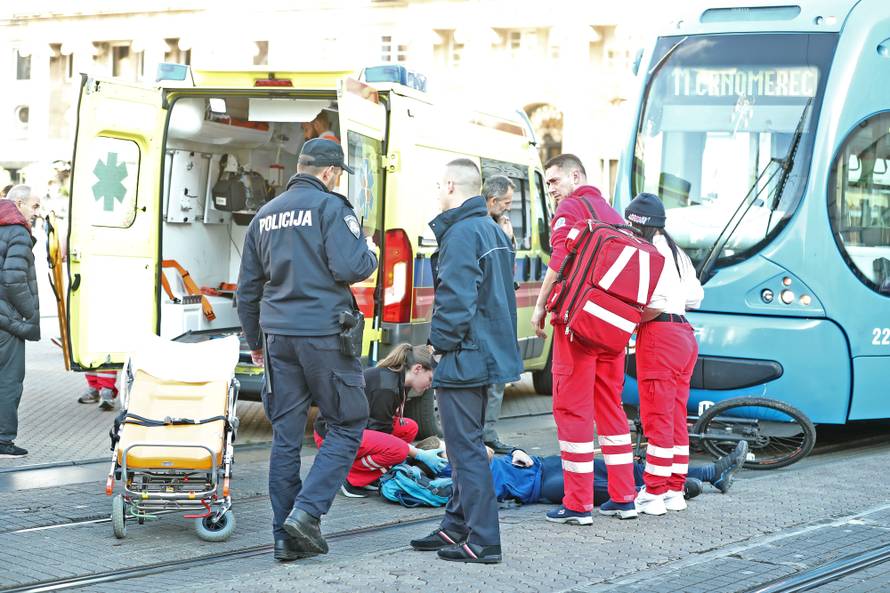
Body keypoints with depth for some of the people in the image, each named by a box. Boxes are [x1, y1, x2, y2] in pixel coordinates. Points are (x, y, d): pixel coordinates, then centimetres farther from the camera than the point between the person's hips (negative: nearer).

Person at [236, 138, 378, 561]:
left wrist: (255, 342, 30)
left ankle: (286, 536, 11)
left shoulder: (265, 215, 17)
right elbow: (349, 268, -17)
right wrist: (369, 251, 6)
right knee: (346, 426, 5)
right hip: (324, 335, -6)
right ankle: (307, 511, -8)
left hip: (278, 336, 6)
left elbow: (247, 288, 21)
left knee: (286, 435, 9)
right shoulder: (331, 207, -5)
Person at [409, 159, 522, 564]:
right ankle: (456, 528, 27)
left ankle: (482, 542, -5)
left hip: (463, 359, -10)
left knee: (466, 449, -6)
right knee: (466, 446, 18)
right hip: (489, 355, 10)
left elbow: (456, 299, -23)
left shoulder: (461, 233, -16)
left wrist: (440, 343, -11)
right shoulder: (492, 230, 16)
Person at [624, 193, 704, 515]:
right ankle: (675, 490, 16)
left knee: (657, 417, -6)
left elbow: (655, 304, -21)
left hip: (659, 335, -9)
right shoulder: (676, 251, 17)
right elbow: (695, 298, 17)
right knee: (676, 417, 12)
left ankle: (653, 494, -3)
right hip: (685, 334, 9)